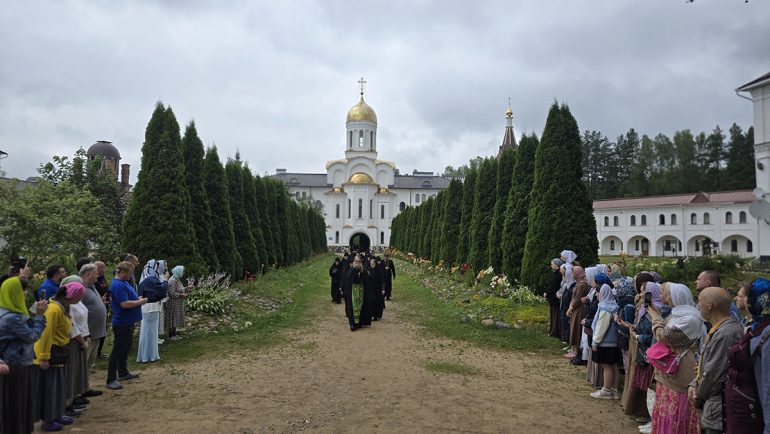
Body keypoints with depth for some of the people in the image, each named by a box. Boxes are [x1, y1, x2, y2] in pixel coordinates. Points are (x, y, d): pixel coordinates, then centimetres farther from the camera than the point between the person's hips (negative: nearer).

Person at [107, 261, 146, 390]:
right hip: (122, 323, -11)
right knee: (118, 351, -4)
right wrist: (140, 302, -17)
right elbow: (125, 304, -29)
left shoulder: (123, 282, 10)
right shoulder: (118, 285, -23)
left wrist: (138, 298, 6)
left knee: (125, 349, 20)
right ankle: (111, 380, 3)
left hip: (128, 322, 11)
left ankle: (123, 373, 33)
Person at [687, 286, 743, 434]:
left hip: (718, 411, -10)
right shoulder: (719, 329, 10)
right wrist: (694, 384, 2)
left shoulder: (725, 334, -24)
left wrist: (699, 396, -7)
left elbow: (713, 373, -21)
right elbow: (705, 362, 16)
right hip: (715, 405, 10)